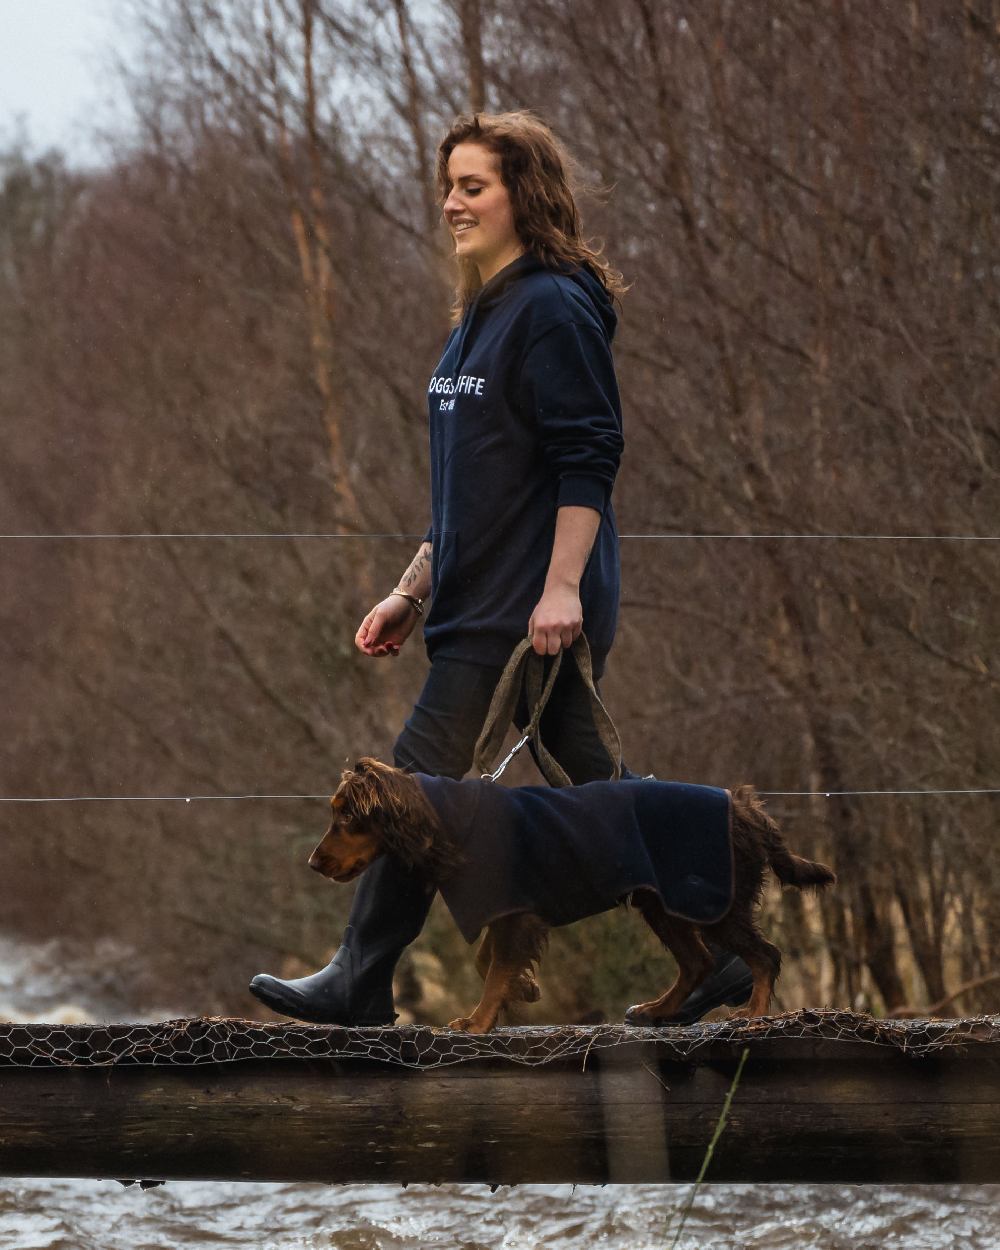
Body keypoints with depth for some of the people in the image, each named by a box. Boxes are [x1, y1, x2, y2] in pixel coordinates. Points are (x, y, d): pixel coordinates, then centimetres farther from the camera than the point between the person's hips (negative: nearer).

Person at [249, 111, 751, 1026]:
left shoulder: (554, 308, -11)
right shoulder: (481, 316, 19)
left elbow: (588, 459, -18)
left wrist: (563, 586, -24)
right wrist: (414, 592, 21)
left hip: (524, 609, -10)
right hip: (482, 600, 10)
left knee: (424, 778, -8)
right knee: (590, 779, 9)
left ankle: (361, 986, -3)